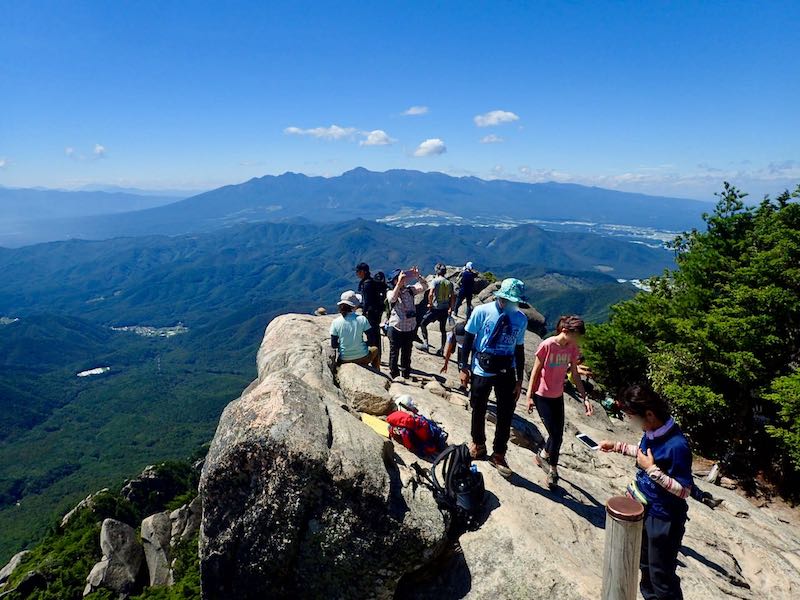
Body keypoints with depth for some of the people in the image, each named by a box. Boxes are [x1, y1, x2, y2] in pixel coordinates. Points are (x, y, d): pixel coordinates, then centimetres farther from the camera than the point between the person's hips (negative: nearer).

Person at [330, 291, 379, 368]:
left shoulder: (335, 322, -10)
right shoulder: (362, 319, -13)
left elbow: (334, 345, -6)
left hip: (344, 360, 1)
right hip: (362, 358, -1)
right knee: (375, 349, 32)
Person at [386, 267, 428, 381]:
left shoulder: (410, 290, 1)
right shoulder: (390, 293, -9)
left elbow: (424, 287, -8)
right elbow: (393, 298, -32)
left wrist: (417, 276, -21)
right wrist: (399, 282, -37)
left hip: (410, 328, 4)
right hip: (396, 329, -4)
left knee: (407, 354, 18)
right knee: (394, 354, 8)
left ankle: (406, 374, 34)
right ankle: (394, 375, 22)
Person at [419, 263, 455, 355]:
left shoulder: (435, 281, -9)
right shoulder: (449, 283, 7)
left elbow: (430, 294, -22)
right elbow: (453, 297, 8)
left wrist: (430, 304, -7)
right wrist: (451, 308, 17)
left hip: (436, 308, -5)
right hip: (445, 309, 5)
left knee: (423, 324, 9)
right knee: (443, 329, 13)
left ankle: (425, 344, 2)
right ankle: (442, 349, 17)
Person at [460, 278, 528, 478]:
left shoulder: (521, 319, -1)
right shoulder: (482, 311, -11)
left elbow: (519, 349, 6)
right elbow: (468, 339, -3)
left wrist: (519, 379, 7)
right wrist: (465, 368, -5)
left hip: (506, 372, 2)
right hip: (481, 370, -2)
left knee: (506, 415, 5)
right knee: (478, 410, 13)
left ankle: (498, 455, 24)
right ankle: (478, 444, 38)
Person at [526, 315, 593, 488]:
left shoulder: (573, 348, -4)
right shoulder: (547, 345, -20)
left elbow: (575, 375, 4)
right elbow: (535, 371, -12)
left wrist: (585, 398, 1)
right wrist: (529, 396, -9)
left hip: (558, 396, 5)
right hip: (542, 396, -5)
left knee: (557, 434, 9)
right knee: (555, 434, -3)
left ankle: (543, 456, 35)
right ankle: (552, 469, 17)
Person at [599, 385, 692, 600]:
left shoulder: (677, 445, -31)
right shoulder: (651, 431, -7)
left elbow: (684, 490, -24)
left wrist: (652, 469, -29)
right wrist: (617, 446, 8)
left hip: (663, 519, -8)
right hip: (644, 509, 8)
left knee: (661, 575, 9)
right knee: (645, 564, 28)